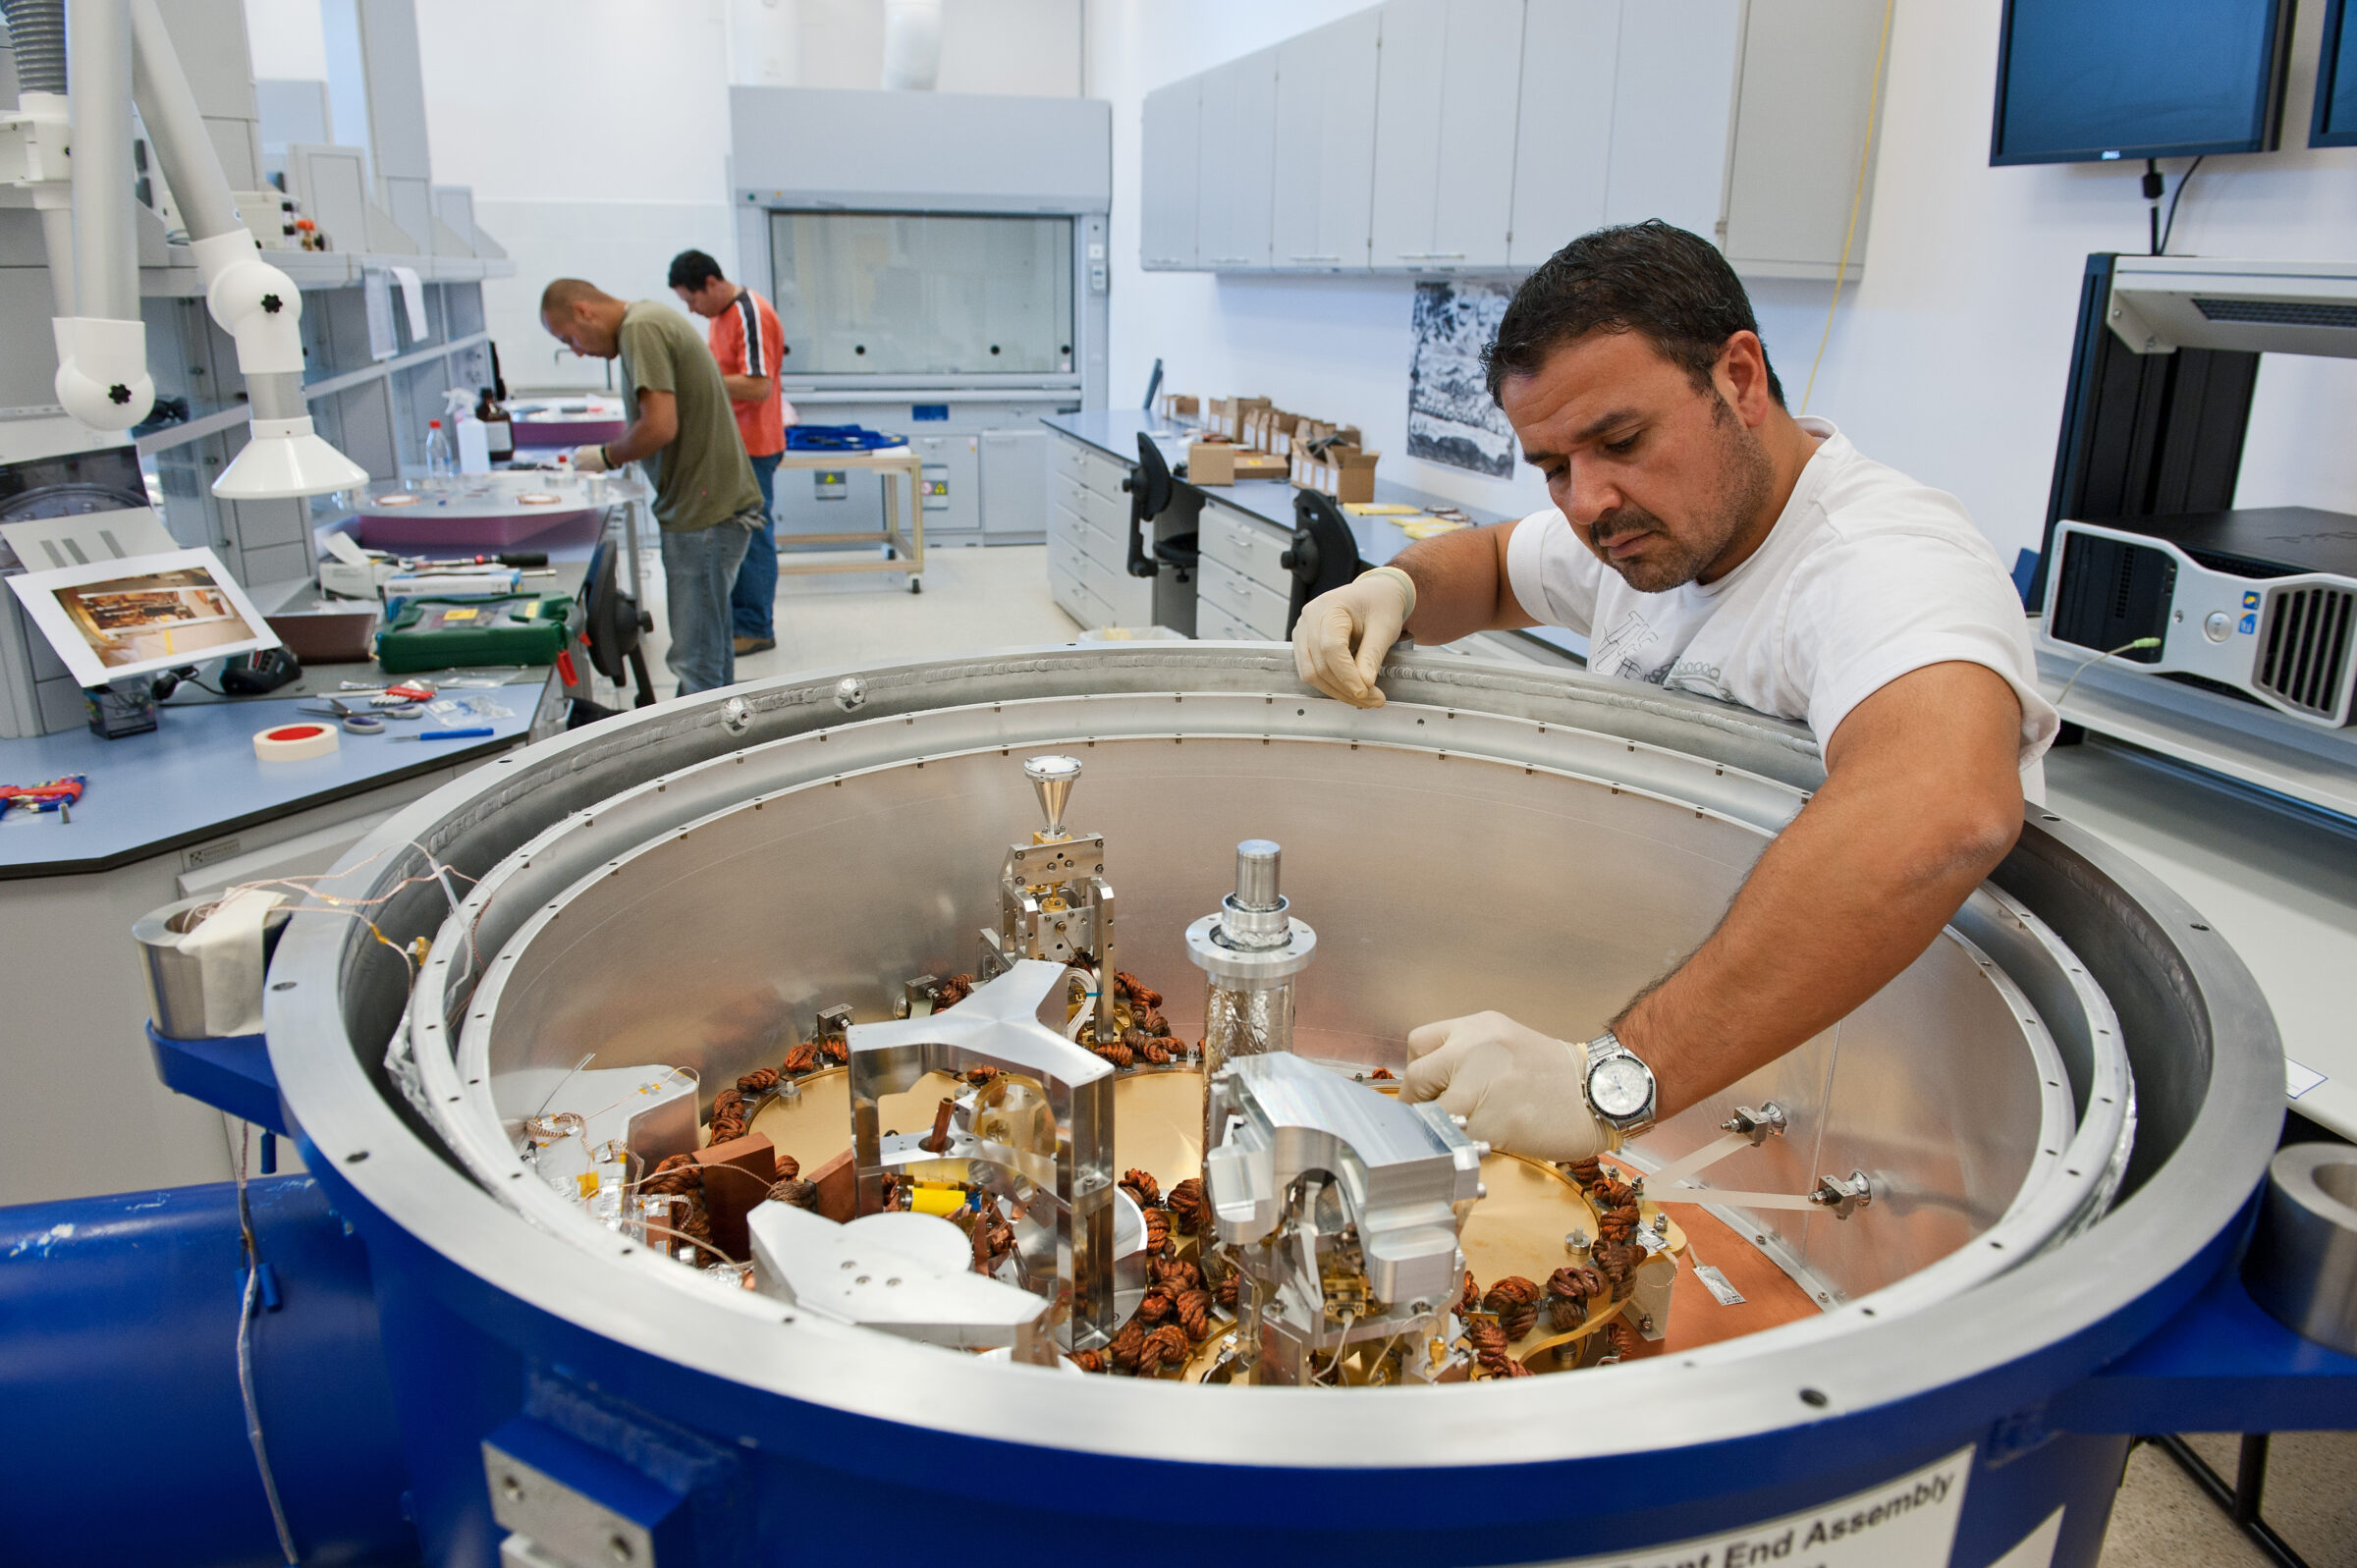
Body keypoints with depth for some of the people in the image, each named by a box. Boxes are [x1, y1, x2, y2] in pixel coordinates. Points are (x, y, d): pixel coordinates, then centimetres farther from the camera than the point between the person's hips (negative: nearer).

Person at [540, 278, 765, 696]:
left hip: (704, 514, -11)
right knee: (710, 650, 18)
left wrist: (606, 457, -7)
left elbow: (660, 425, -23)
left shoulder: (640, 330, -13)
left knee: (696, 659, -7)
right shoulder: (655, 318, 18)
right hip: (713, 505, 11)